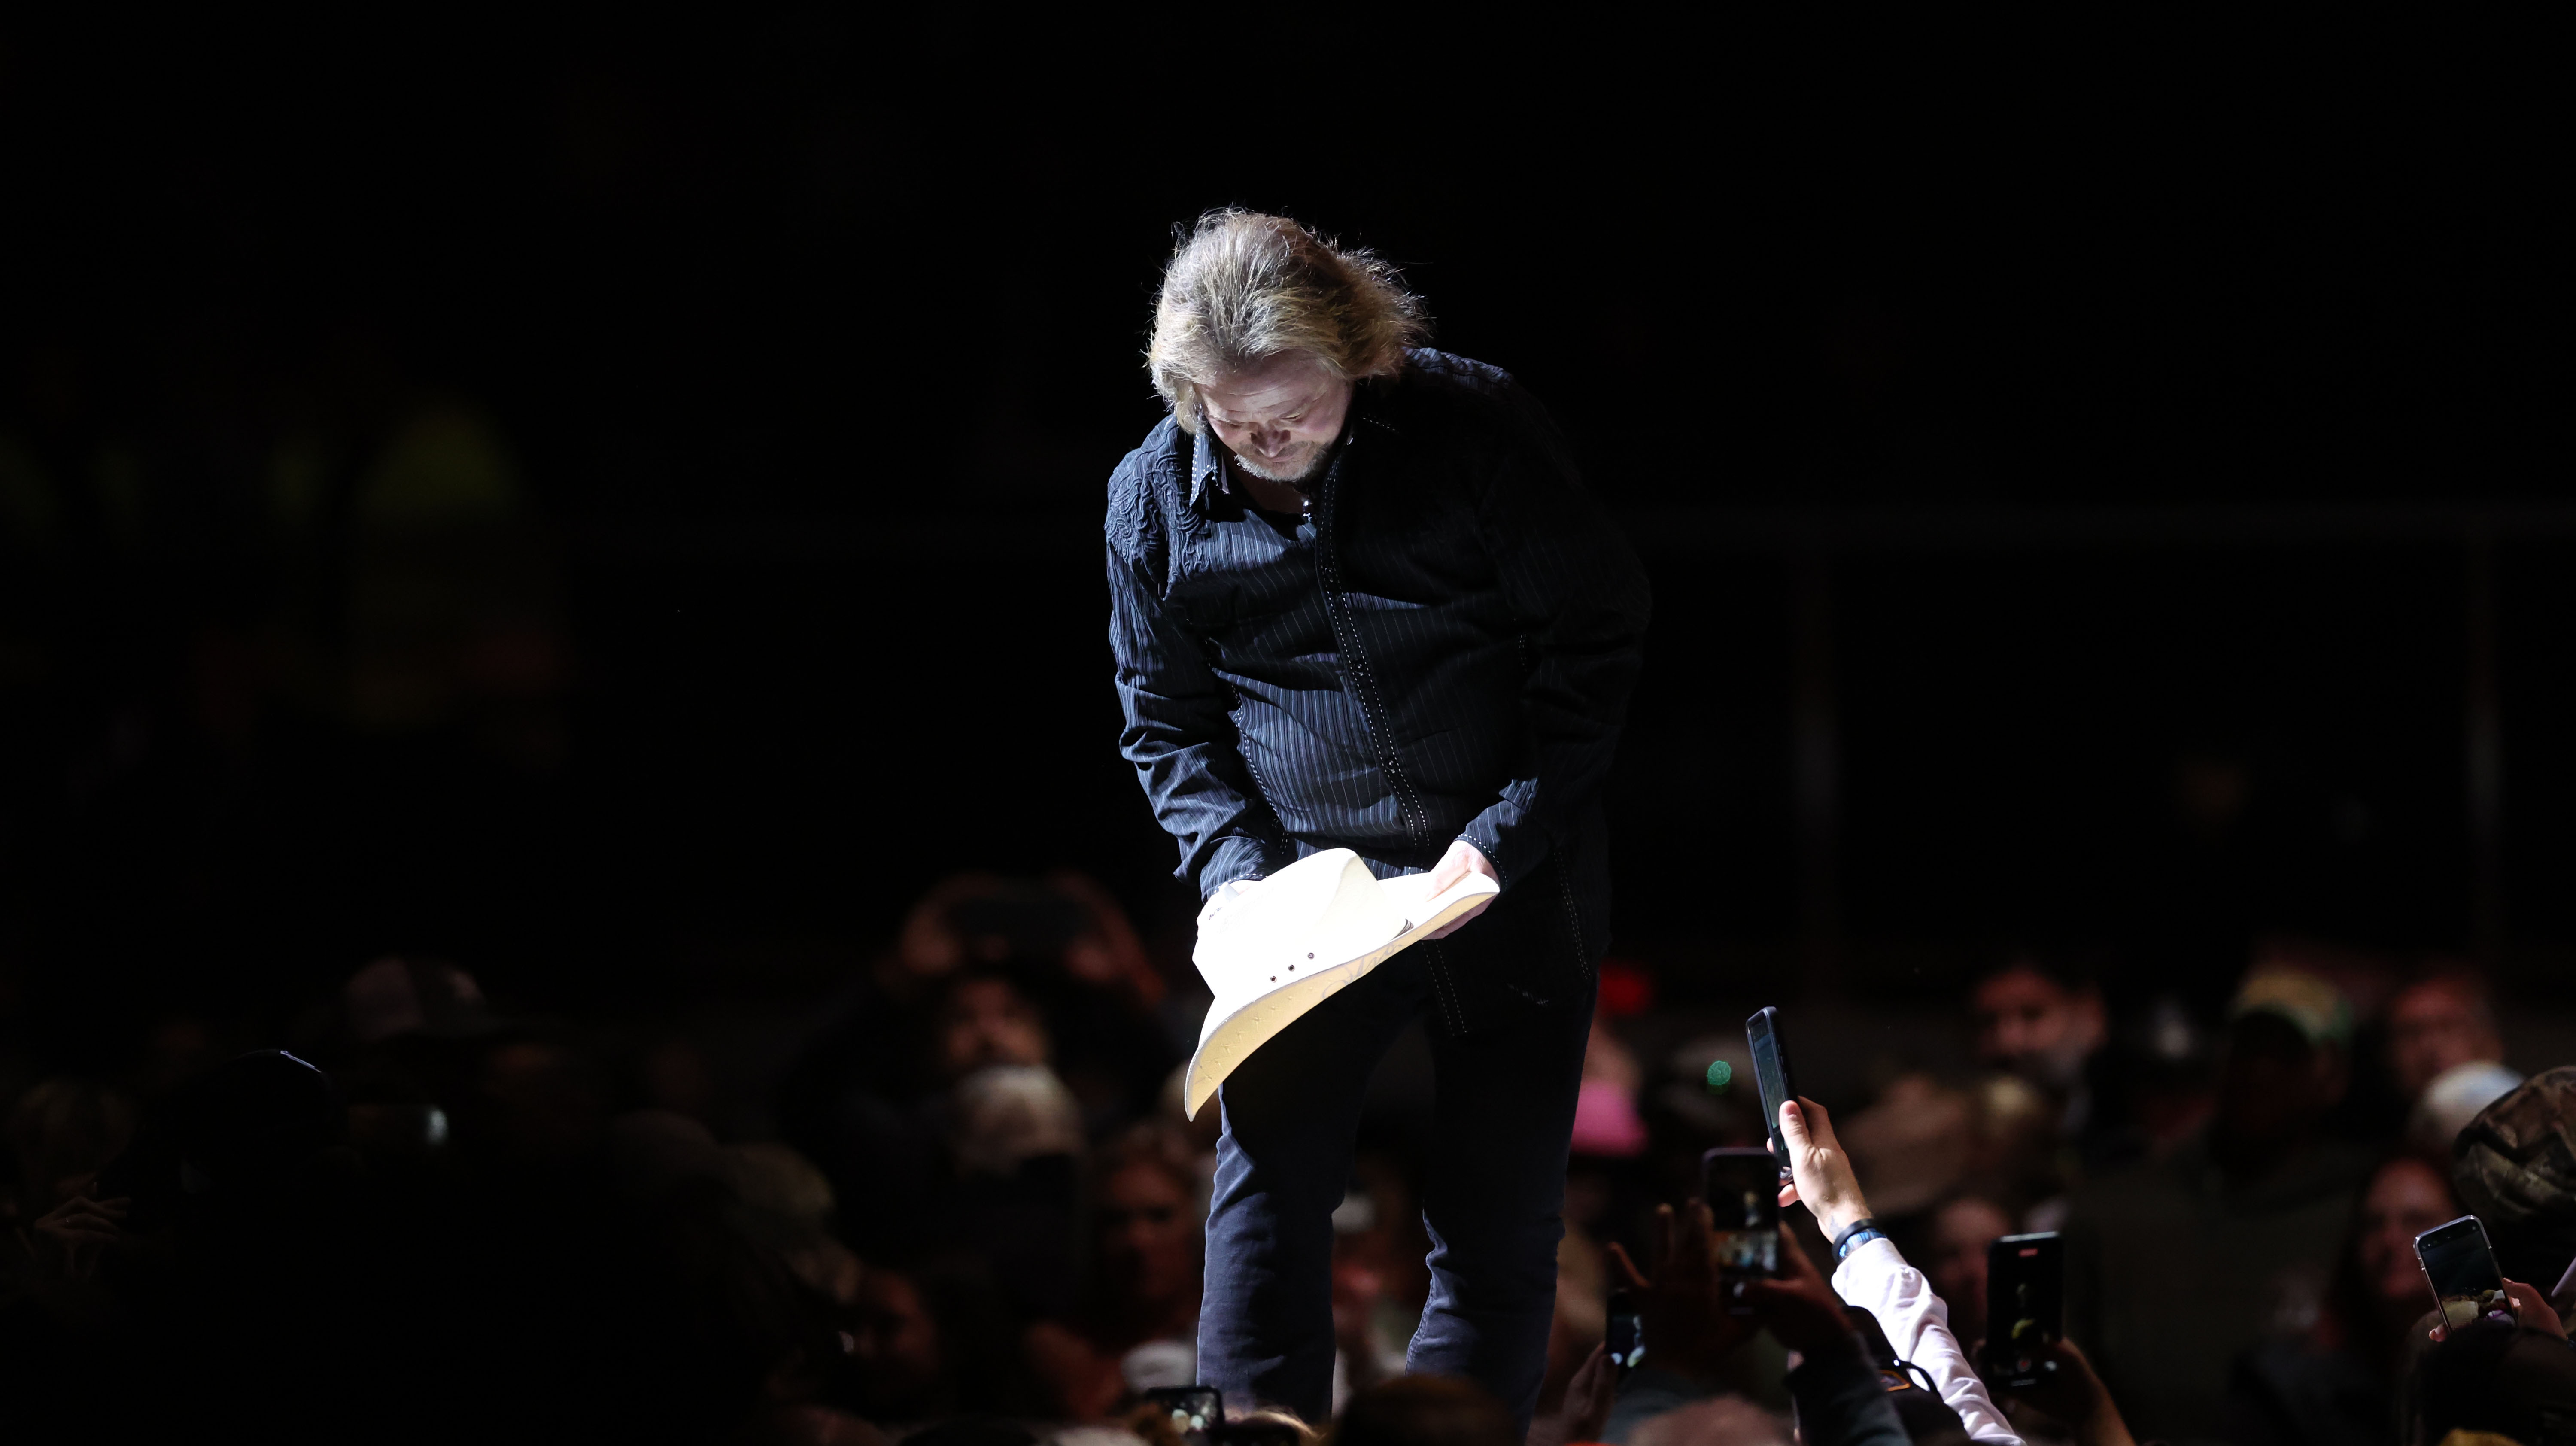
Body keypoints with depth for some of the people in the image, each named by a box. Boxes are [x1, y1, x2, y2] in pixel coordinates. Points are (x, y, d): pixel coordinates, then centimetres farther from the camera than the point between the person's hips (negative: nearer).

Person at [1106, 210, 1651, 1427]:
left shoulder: (1472, 425, -12)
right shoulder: (1155, 497, -3)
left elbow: (1597, 630, -6)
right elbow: (1166, 721, 8)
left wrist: (1510, 832, -13)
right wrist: (1230, 865, -9)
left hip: (1510, 875, -1)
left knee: (1498, 1222, 0)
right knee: (1269, 1174, -14)